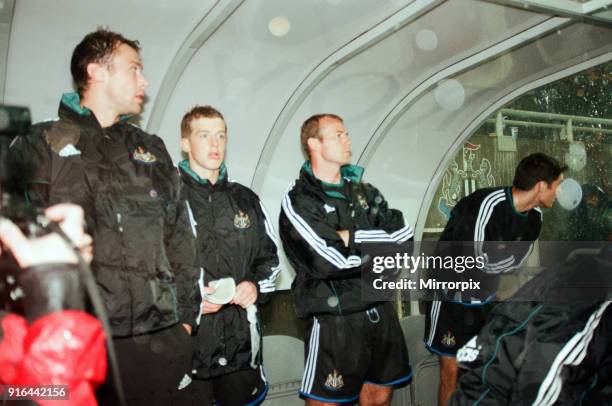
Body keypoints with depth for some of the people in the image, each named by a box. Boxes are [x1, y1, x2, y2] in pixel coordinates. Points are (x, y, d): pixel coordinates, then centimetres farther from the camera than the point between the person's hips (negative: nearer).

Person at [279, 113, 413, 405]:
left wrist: (352, 238, -13)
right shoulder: (298, 202, -10)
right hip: (334, 319, -6)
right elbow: (331, 261, -23)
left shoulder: (364, 191, 11)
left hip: (379, 312, 6)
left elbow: (405, 238, -2)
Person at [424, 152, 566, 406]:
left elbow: (516, 259, 5)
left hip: (486, 300, 7)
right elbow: (483, 259, -27)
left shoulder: (535, 215, -4)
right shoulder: (487, 205, -29)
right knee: (451, 371, 2)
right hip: (451, 300, -7)